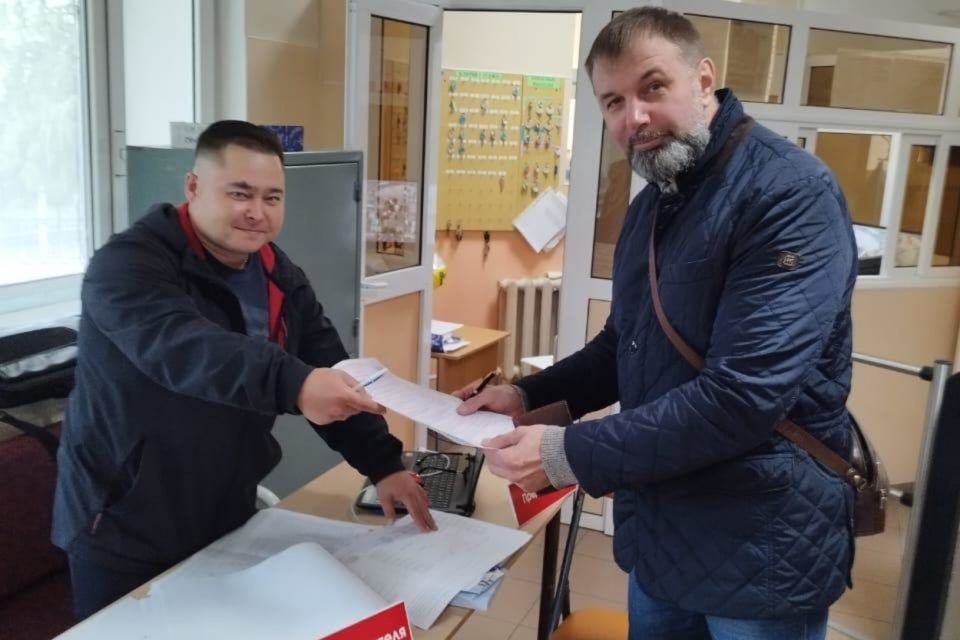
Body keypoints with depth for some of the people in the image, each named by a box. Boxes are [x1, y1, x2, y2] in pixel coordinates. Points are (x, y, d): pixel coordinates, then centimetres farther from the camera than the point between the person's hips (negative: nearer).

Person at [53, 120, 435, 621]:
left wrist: (382, 462, -10)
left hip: (226, 522, 7)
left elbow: (331, 376, 1)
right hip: (123, 533, -6)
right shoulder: (129, 265, -20)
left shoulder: (280, 276, 2)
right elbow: (180, 346, -39)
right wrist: (292, 384, -53)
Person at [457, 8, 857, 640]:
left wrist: (570, 455, -26)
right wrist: (529, 395, 1)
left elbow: (743, 394, -29)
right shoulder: (653, 201, 6)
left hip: (761, 549, -7)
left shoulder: (791, 192, -20)